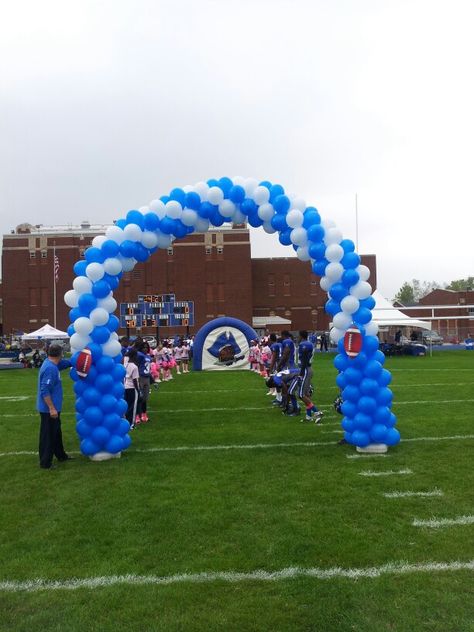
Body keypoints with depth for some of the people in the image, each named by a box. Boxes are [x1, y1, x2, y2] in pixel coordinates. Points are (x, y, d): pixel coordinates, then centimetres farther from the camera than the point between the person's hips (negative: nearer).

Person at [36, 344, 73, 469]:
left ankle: (61, 455, 36)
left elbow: (66, 363, 23)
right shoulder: (50, 368, -25)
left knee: (56, 432, 22)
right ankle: (45, 463, 13)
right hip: (49, 409, -10)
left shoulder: (52, 364, 4)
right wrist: (51, 408, -25)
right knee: (48, 435, 2)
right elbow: (44, 391, -27)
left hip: (52, 407, 10)